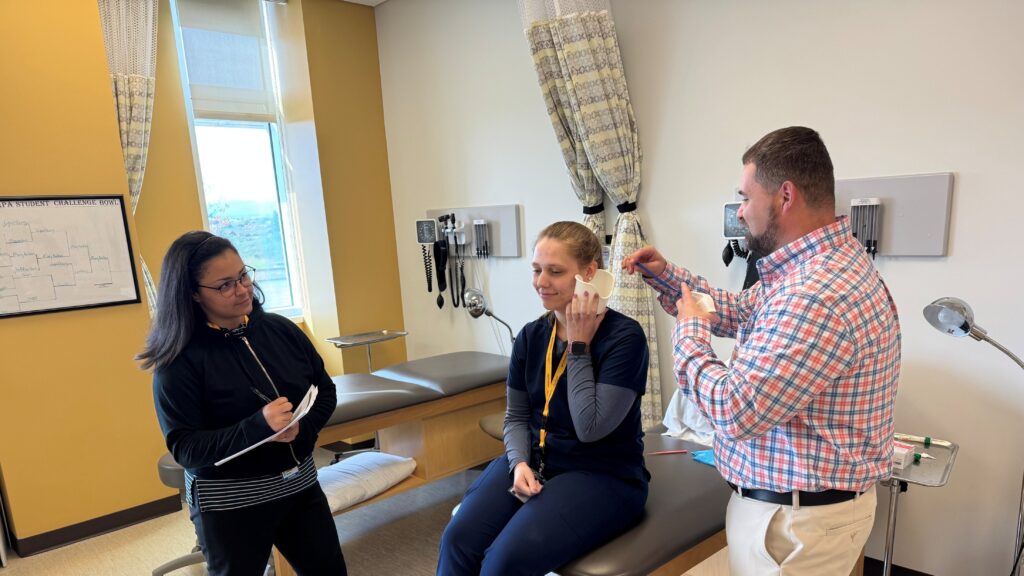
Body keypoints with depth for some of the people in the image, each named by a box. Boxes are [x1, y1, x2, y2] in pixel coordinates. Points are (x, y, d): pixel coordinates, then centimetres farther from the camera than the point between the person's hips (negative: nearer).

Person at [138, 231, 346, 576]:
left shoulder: (280, 328, -3)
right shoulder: (179, 361, -14)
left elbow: (325, 390, 4)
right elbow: (184, 448, -17)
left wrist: (302, 428, -16)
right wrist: (258, 427, -31)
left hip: (300, 484, 5)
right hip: (229, 506, -4)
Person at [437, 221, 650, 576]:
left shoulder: (624, 336, -14)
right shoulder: (531, 336, 4)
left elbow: (591, 427, -20)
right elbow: (516, 417, 9)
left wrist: (579, 345, -17)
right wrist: (520, 463, -10)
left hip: (603, 475, -5)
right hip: (534, 462, 5)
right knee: (458, 540, -19)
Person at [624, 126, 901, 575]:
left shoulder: (817, 296, -31)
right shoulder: (813, 267, 5)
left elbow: (733, 412, -31)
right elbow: (740, 311, 19)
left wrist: (690, 332, -16)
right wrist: (665, 275, 7)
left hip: (796, 517, -10)